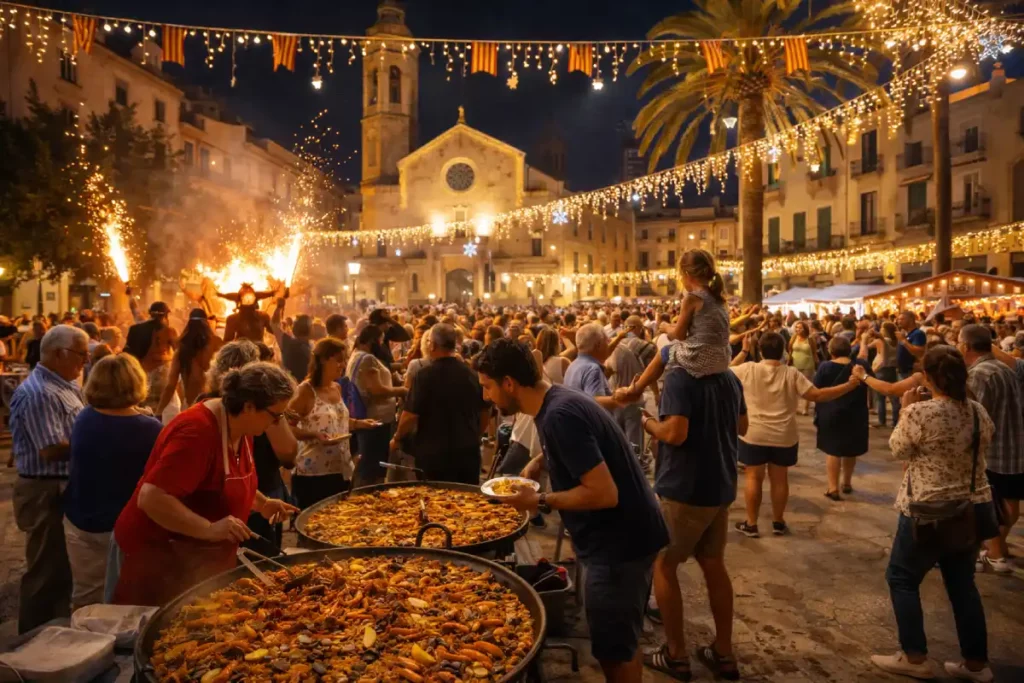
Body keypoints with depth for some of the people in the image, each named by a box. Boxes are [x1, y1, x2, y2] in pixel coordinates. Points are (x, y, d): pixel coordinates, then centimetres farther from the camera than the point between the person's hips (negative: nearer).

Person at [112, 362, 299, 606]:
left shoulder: (239, 428, 0)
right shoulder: (197, 432, -29)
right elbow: (150, 499, -33)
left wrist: (262, 503, 3)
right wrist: (209, 529, -38)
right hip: (161, 554, -9)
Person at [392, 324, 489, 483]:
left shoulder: (426, 375, -13)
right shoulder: (472, 374, 2)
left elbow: (411, 415, -14)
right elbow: (486, 412, 11)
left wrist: (397, 438, 4)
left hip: (434, 453, -4)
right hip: (468, 451, 5)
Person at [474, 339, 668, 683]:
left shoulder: (559, 414, -27)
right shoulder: (559, 400, 4)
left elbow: (604, 493, -29)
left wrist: (540, 501, -19)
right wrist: (541, 460, 6)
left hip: (619, 541, -9)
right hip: (621, 535, 10)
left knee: (612, 647, 7)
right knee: (620, 638, 25)